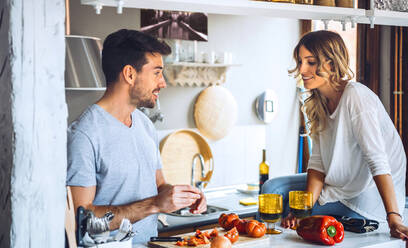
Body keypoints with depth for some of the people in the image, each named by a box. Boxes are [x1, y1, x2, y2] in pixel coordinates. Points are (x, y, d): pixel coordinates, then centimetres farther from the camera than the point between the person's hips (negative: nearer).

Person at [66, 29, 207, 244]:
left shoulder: (146, 125, 13)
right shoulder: (84, 134, -13)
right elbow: (80, 217, -17)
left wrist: (182, 197, 2)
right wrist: (154, 205, -18)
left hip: (151, 242, 5)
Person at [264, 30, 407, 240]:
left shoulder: (356, 97, -22)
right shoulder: (319, 102, 4)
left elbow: (377, 161, -29)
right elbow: (318, 162, -2)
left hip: (367, 199, -8)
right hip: (340, 185, 8)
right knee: (273, 188, 4)